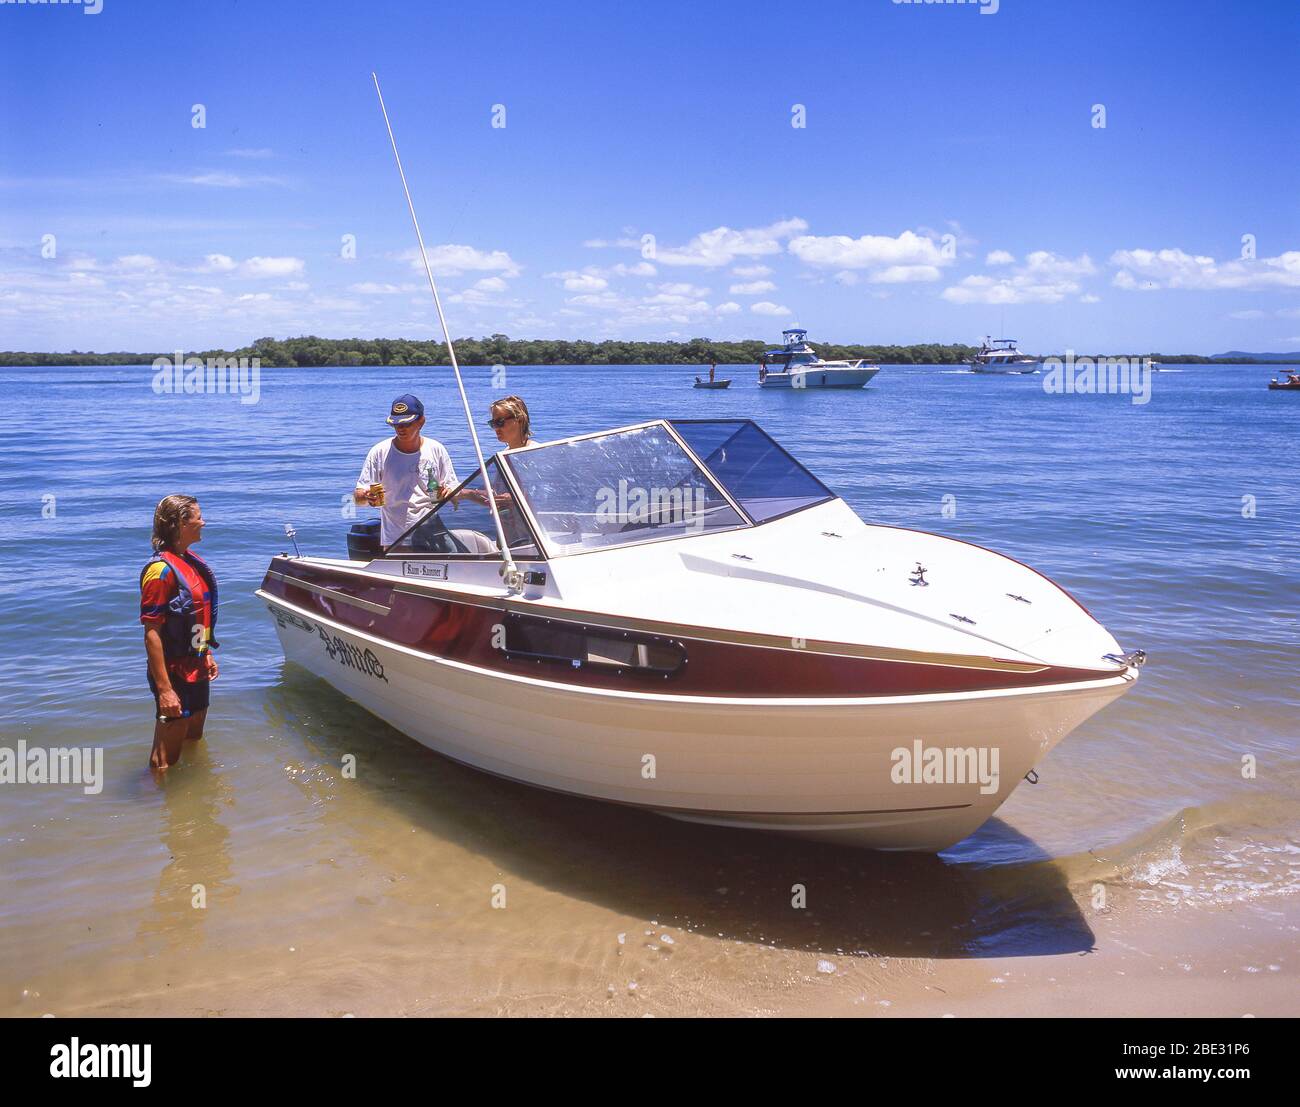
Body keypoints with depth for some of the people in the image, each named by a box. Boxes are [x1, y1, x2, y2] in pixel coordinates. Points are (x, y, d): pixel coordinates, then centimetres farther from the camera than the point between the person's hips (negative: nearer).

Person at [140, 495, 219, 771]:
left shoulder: (192, 561, 6)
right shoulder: (161, 569, -21)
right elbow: (152, 635, -23)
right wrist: (164, 689, -24)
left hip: (196, 670, 9)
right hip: (174, 674, -9)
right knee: (166, 762, 2)